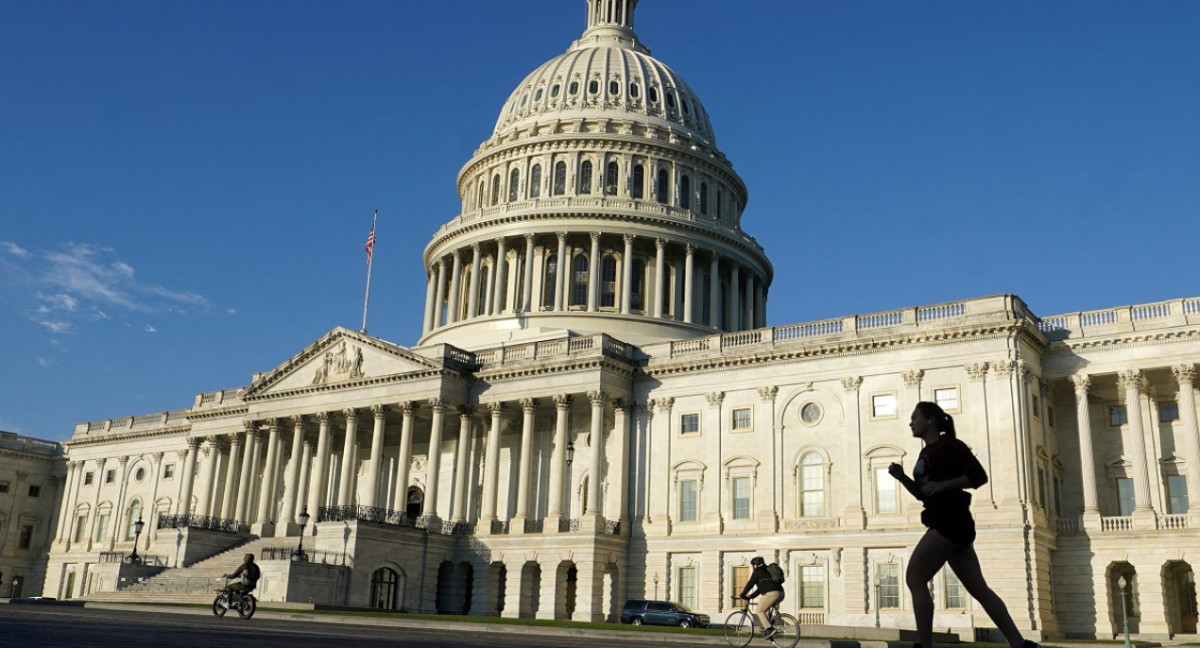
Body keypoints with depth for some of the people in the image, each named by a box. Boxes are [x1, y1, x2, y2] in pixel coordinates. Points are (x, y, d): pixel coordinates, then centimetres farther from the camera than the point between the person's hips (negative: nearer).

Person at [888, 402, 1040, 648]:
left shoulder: (949, 445, -6)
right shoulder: (926, 453, 20)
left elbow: (979, 476, -13)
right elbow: (923, 494, 25)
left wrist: (942, 485, -19)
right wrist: (902, 477, 9)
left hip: (950, 521, -10)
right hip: (947, 523, 10)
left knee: (914, 579, -11)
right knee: (978, 588, 6)